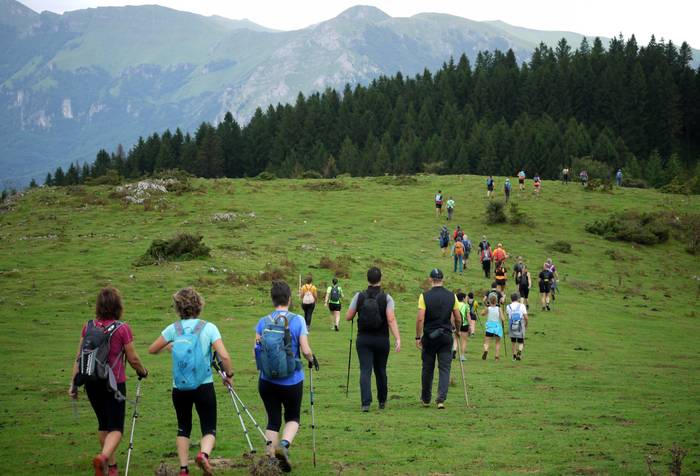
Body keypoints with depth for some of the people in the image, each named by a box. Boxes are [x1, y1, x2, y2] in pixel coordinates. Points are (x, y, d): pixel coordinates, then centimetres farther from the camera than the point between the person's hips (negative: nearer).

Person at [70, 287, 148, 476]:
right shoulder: (122, 328, -11)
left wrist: (74, 383, 9)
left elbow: (78, 357, 3)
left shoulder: (88, 326, 1)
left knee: (103, 425, 20)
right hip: (114, 383, -5)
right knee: (116, 428, 0)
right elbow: (133, 359, -6)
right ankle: (103, 457, -28)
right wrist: (143, 372, 14)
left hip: (91, 383, 5)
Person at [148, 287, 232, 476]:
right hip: (204, 387, -2)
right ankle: (204, 454, -24)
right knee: (209, 428, 6)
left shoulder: (173, 329, -2)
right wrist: (229, 375, 2)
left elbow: (152, 350, 7)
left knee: (183, 428, 17)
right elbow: (224, 356, -14)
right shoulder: (208, 328, -6)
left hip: (180, 388, 2)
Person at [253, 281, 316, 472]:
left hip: (267, 381, 2)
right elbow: (305, 350, -12)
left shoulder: (262, 322, -3)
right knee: (292, 417, 18)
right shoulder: (298, 320, -10)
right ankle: (284, 444, -9)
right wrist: (312, 359, 10)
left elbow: (256, 350, -4)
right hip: (292, 381, -2)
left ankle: (271, 457, 10)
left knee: (273, 420, 16)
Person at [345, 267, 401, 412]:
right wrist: (397, 339, -21)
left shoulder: (359, 297, -3)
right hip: (381, 340, 0)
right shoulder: (386, 298, -7)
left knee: (365, 370, -4)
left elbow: (348, 317, 1)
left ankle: (366, 402, -19)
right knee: (380, 371, 16)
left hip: (363, 339, 0)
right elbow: (391, 319, -18)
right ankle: (382, 402, 29)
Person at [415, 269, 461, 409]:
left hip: (429, 336, -1)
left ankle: (426, 399, 24)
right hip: (446, 336, 1)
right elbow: (458, 318, 3)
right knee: (444, 369, 3)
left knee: (427, 369, 12)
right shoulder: (452, 296, 0)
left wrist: (418, 337, -6)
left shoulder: (425, 296, -7)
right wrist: (457, 329, 23)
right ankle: (441, 399, -10)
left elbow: (420, 318, -13)